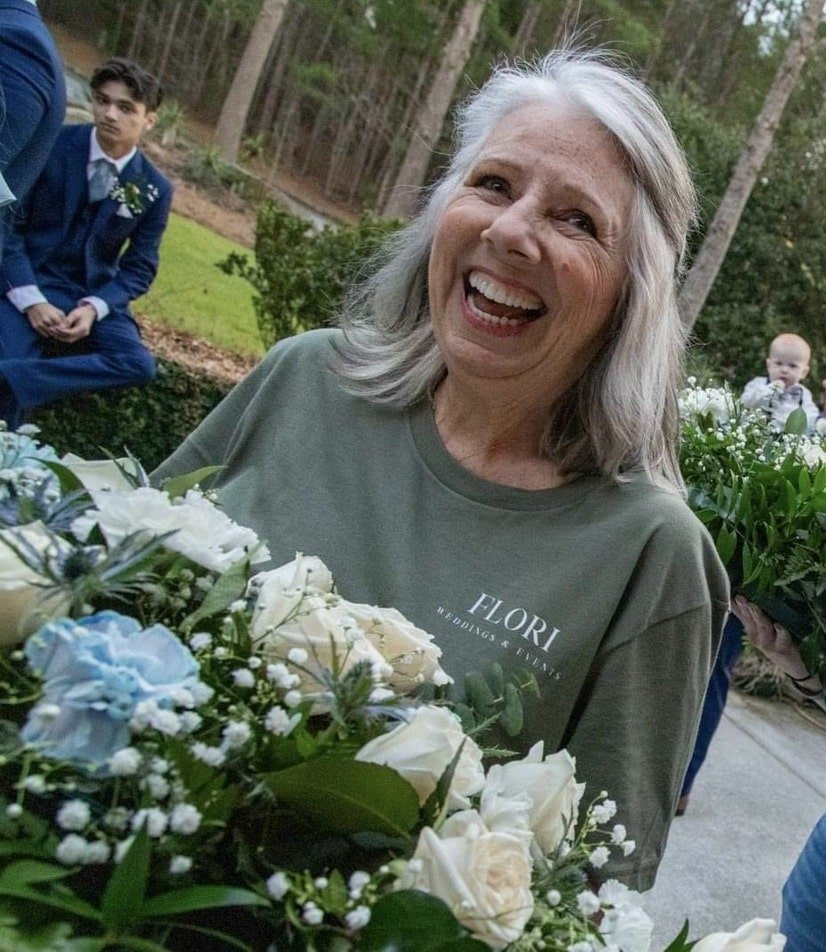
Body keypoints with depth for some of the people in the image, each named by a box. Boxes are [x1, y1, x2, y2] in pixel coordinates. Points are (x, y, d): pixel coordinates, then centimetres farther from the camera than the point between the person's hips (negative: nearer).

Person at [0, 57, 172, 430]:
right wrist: (31, 300, -19)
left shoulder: (155, 189, 1)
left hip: (92, 293, 3)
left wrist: (94, 307, -16)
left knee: (138, 364, -28)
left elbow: (140, 268, 5)